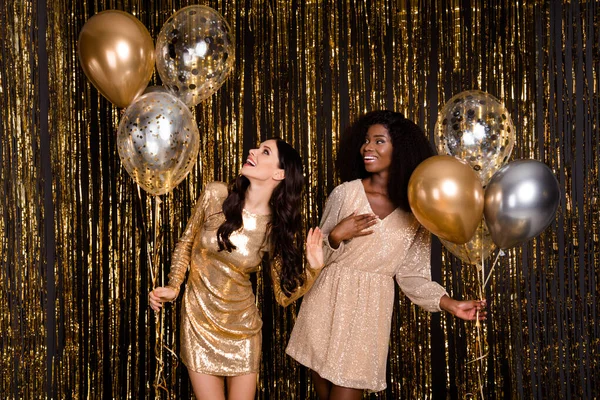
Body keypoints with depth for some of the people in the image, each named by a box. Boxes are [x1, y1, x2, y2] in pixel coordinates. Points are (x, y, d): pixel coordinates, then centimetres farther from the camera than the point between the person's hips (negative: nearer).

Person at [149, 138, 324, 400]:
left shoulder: (278, 228, -12)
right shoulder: (215, 195, -12)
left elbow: (284, 295, -6)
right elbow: (186, 243, 4)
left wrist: (313, 269, -21)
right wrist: (173, 287, -7)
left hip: (242, 325, 1)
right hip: (199, 319, 0)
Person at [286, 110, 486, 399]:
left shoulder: (414, 211, 2)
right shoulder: (345, 193, -1)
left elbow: (412, 274, 3)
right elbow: (318, 257, 4)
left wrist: (451, 304, -9)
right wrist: (337, 236, -16)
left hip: (370, 309, 0)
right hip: (328, 301, 0)